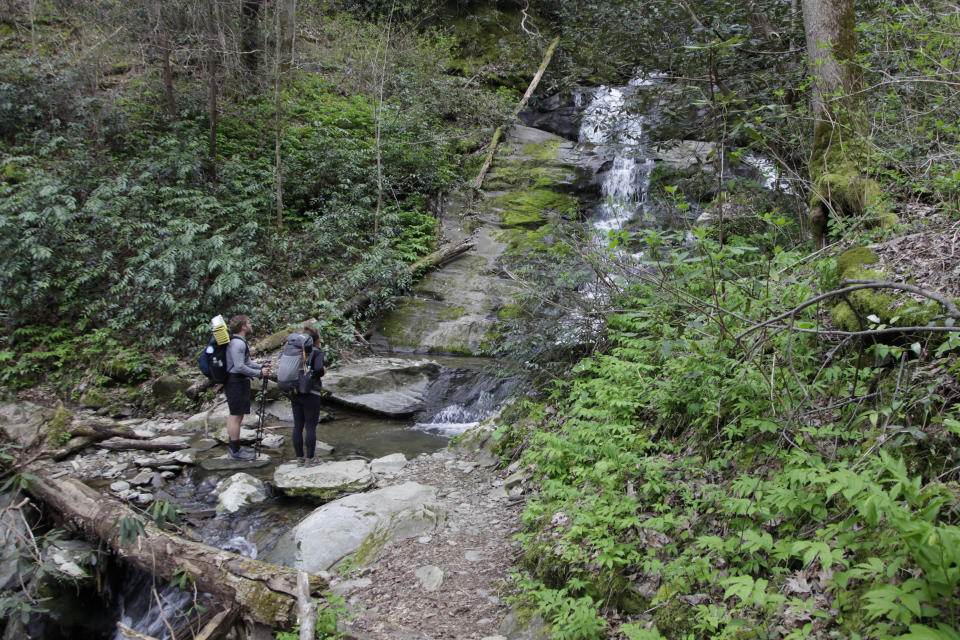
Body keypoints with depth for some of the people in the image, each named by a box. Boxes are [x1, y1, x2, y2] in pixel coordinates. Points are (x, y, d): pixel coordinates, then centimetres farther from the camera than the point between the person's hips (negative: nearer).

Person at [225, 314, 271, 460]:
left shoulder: (239, 341, 16)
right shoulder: (237, 343, -18)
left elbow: (246, 362, 22)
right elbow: (240, 367, -24)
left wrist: (261, 367, 8)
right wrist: (259, 373, -15)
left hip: (233, 382, 11)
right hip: (237, 382, -11)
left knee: (233, 415, 15)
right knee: (236, 416, -6)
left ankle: (234, 448, 24)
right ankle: (236, 451, -2)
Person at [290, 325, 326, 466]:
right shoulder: (317, 352, -7)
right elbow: (318, 368, -21)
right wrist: (323, 372, 0)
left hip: (295, 393, 6)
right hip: (311, 394, -6)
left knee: (298, 426, 11)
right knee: (311, 427, 2)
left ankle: (300, 458, 18)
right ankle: (310, 459, 6)